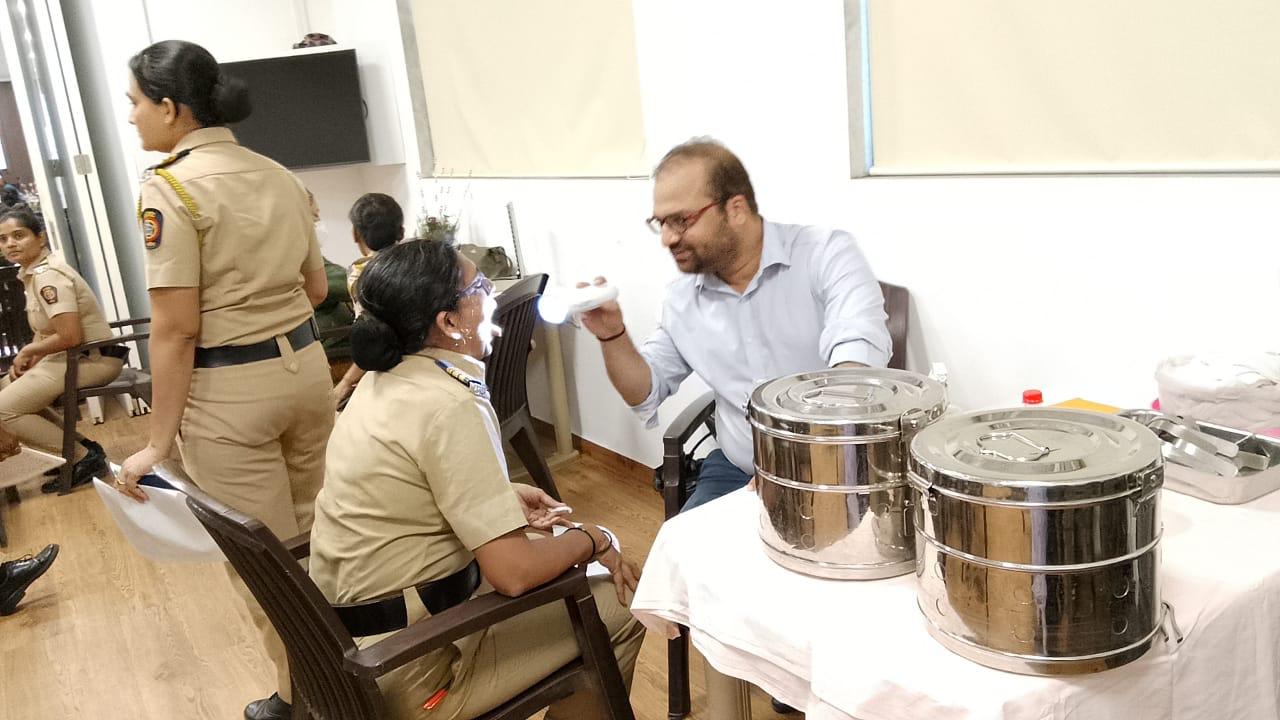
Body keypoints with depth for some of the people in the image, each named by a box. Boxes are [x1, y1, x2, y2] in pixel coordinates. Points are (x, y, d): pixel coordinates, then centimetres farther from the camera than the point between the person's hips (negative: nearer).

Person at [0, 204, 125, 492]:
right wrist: (27, 360, 4)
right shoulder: (32, 272, 12)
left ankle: (85, 458, -4)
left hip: (94, 359, -10)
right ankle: (81, 445, 14)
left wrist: (27, 351, -10)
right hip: (73, 356, 10)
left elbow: (69, 337, -26)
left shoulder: (47, 276, -19)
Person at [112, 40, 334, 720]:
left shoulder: (168, 186, -13)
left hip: (230, 391, -7)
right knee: (311, 539, 18)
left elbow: (176, 329, -16)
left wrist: (159, 442, -11)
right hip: (306, 367, 7)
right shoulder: (278, 175, 7)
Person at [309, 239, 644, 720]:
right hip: (406, 667, -9)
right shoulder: (449, 406, -25)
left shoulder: (386, 377, 2)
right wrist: (591, 540, -9)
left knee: (552, 548, 21)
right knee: (618, 607, -2)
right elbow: (514, 573, -27)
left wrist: (503, 496, 11)